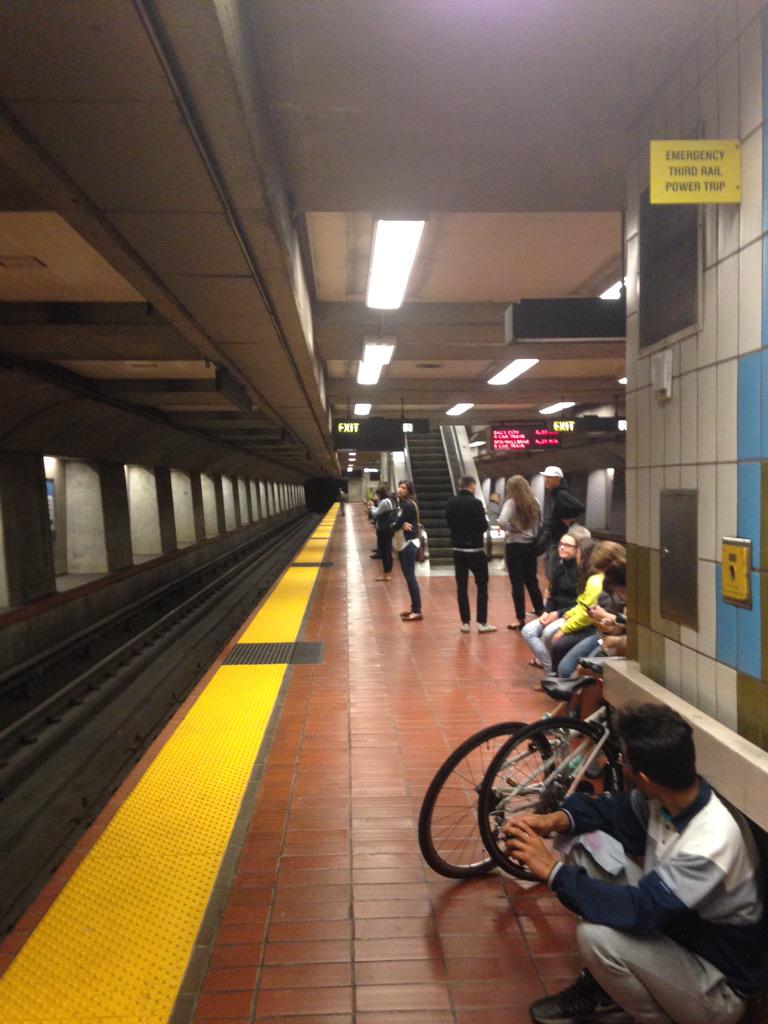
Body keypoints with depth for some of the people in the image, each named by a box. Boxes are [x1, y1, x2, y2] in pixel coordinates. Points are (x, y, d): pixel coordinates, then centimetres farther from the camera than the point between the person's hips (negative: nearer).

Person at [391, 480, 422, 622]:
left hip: (409, 544, -10)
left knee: (411, 577, -8)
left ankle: (417, 611, -5)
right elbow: (398, 523, 4)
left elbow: (397, 524, -18)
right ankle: (414, 608, 19)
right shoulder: (402, 504, 13)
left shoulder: (409, 505, -15)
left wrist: (399, 525, 3)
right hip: (402, 544, 10)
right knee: (408, 577, 12)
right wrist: (401, 525, -16)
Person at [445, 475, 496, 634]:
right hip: (475, 550, -4)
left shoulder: (451, 503, 1)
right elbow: (483, 527, -12)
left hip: (458, 549, 5)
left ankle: (465, 622, 9)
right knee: (482, 585, 6)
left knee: (461, 586, 9)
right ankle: (482, 622, 4)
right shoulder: (475, 502, -15)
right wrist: (485, 521, 7)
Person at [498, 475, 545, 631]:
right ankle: (541, 613, 21)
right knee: (532, 580, 17)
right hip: (531, 545, 6)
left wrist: (511, 529, -12)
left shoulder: (511, 503, -15)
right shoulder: (534, 502, 4)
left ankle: (521, 620, 7)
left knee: (517, 584, 2)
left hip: (514, 546, -6)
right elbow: (540, 523, 10)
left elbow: (502, 521, -29)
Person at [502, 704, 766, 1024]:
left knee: (598, 935, -31)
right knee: (590, 843, -6)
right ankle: (597, 985, 8)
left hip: (718, 988, -7)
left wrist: (553, 870, -29)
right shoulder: (668, 796, -12)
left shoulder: (713, 841, -34)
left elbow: (639, 910, -36)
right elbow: (612, 809, 5)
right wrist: (556, 819, -13)